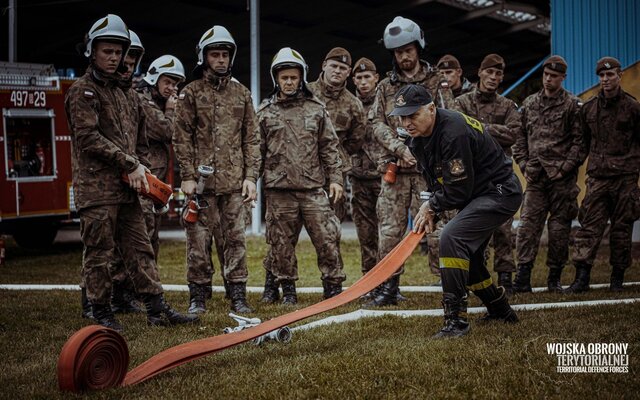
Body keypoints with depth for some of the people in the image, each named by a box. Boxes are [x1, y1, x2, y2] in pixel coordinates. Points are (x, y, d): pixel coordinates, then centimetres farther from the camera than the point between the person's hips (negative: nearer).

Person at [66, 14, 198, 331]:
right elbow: (89, 138, -16)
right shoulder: (82, 91, -4)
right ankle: (101, 314, 7)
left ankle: (157, 309, 9)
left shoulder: (123, 91, 20)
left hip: (126, 188, 8)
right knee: (99, 253, -1)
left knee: (140, 249, 7)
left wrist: (140, 168, 5)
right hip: (96, 188, -7)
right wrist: (130, 165, -16)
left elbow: (138, 138, 23)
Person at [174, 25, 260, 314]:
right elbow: (182, 139, 0)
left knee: (236, 239, 4)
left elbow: (251, 139, 10)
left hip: (235, 182, 2)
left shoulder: (241, 94, 13)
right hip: (202, 180, -2)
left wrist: (251, 176, 1)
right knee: (199, 241, 1)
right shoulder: (191, 94, 4)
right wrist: (188, 177, -8)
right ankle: (198, 296, 11)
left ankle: (238, 295, 10)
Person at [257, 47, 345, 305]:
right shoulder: (265, 112, 7)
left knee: (327, 238, -3)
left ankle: (333, 287, 7)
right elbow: (256, 150, 6)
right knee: (282, 242, 5)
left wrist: (335, 178, 3)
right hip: (279, 189, 0)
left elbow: (330, 147, 9)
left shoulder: (316, 109, 9)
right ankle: (287, 288, 18)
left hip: (313, 187, 1)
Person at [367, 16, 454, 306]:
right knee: (390, 229, 2)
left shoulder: (436, 82, 6)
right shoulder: (386, 86, 14)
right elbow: (377, 124, 5)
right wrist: (400, 148, -10)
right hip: (395, 168, 3)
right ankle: (389, 287, 11)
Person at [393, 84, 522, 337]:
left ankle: (456, 319, -21)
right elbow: (437, 183, 12)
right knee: (466, 253, 18)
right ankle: (501, 311, 38)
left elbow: (459, 189, -27)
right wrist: (431, 212, -5)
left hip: (501, 193, -11)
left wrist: (431, 206, -11)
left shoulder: (453, 132, -30)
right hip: (476, 196, 11)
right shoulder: (418, 138, 1)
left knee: (452, 237, -26)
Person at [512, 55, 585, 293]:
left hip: (562, 176, -3)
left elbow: (580, 141, -2)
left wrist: (566, 166, -10)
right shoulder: (529, 104, 13)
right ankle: (523, 276, -7)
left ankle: (555, 278, 13)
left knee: (559, 227, 3)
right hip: (535, 176, 3)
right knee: (528, 224, -6)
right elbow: (520, 137, 17)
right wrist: (523, 164, 5)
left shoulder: (572, 106, 1)